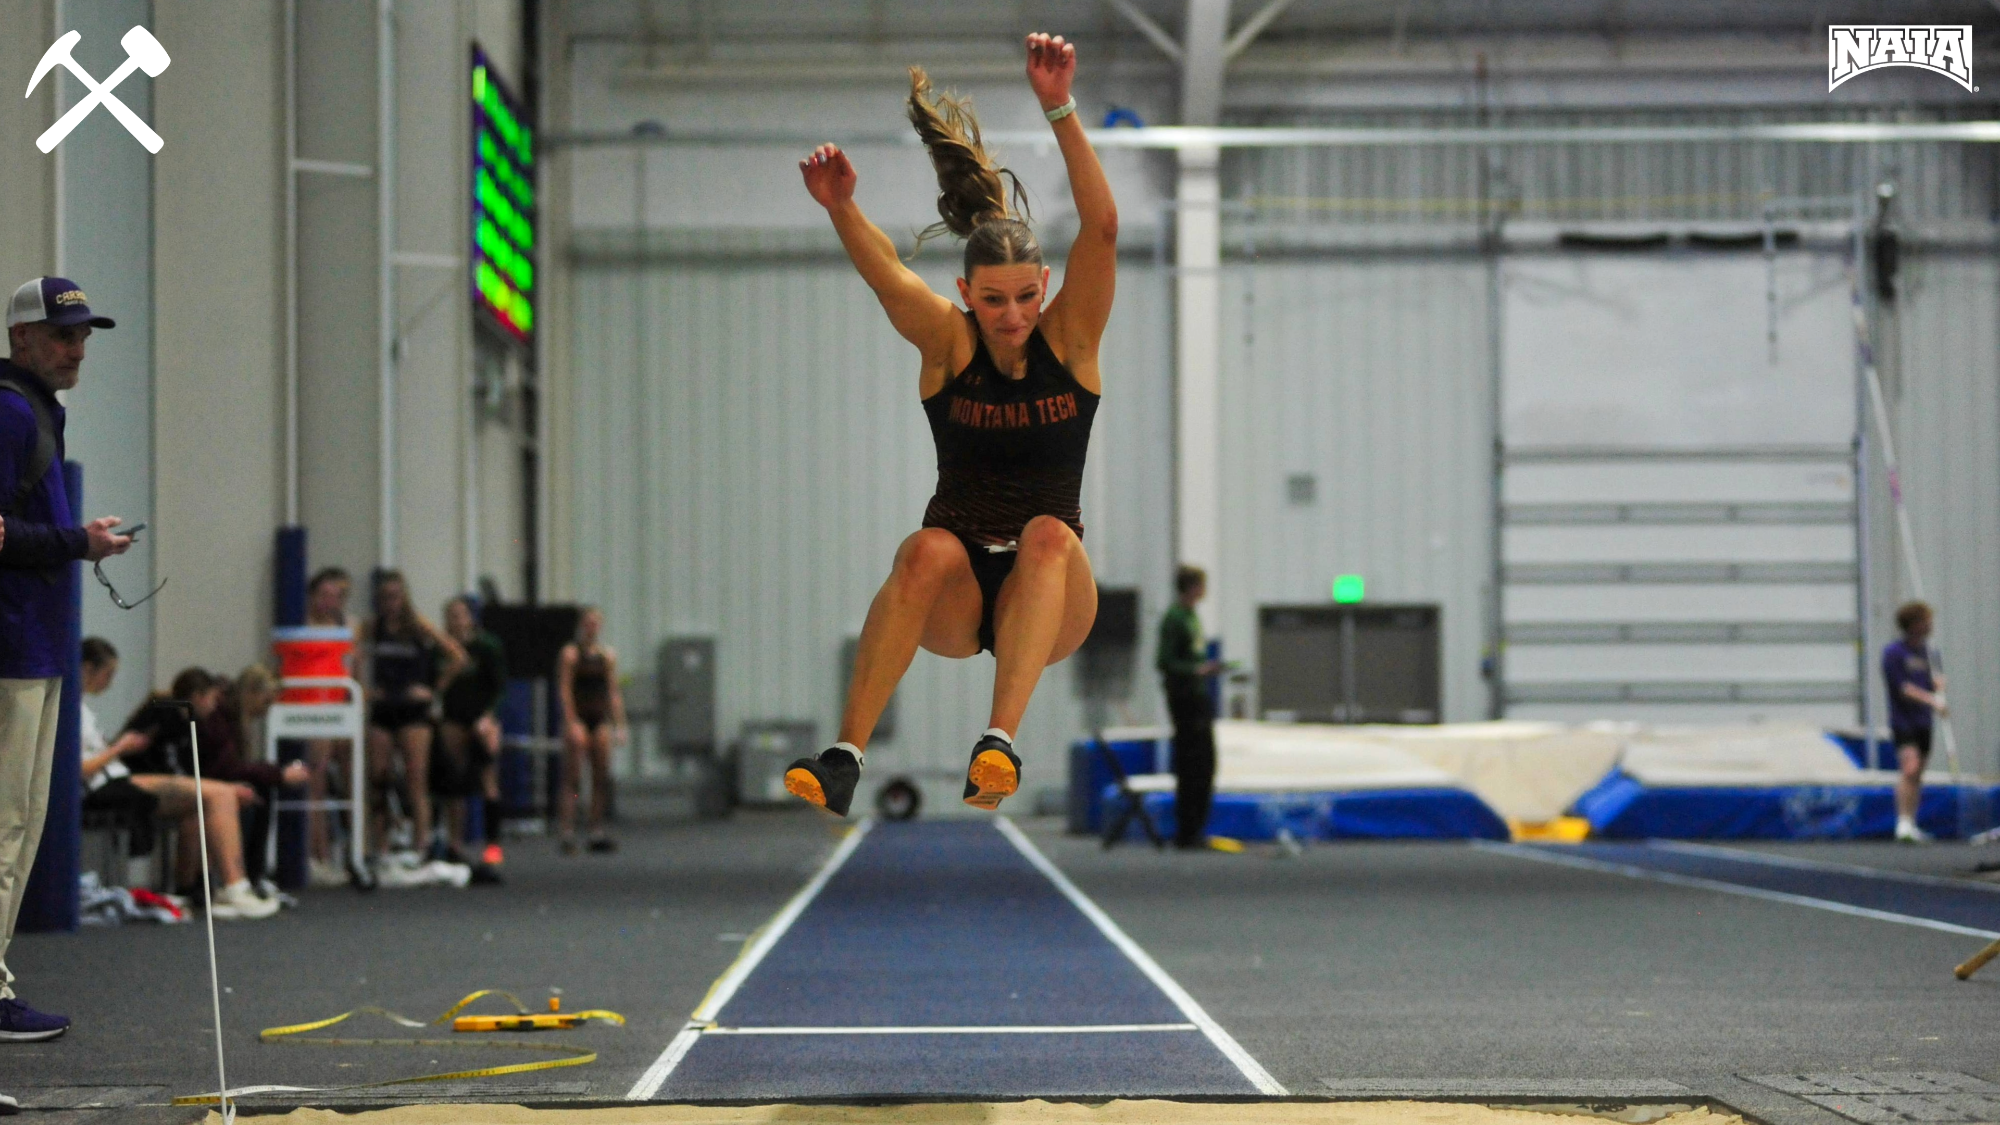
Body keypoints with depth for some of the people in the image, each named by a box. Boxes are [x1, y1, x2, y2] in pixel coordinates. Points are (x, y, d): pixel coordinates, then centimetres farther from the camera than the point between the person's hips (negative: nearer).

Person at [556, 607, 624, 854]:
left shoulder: (607, 655, 13)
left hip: (600, 719, 5)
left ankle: (597, 832, 9)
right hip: (578, 718, -5)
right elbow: (564, 690, -8)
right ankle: (568, 832, -10)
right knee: (572, 778, -7)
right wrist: (571, 722, -16)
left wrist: (619, 724, 9)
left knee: (601, 778, 4)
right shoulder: (570, 654, -2)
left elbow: (614, 692, 14)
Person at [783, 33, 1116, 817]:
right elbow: (885, 273, -22)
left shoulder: (1070, 339, -2)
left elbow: (1102, 228, -17)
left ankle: (1000, 740, -47)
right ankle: (845, 757, -40)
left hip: (1051, 604, 0)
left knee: (1049, 535, -33)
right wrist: (840, 208, -43)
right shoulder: (947, 342, -2)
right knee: (929, 548, -33)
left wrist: (1060, 109, -29)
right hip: (951, 603, 0)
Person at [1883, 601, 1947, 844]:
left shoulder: (1924, 650, 13)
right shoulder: (1893, 651, -10)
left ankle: (1911, 825, 18)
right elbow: (1903, 688, -16)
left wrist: (1937, 683, -1)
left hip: (1923, 722, 7)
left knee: (1918, 773, 10)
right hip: (1903, 721, -7)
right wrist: (1932, 700, -23)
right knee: (1909, 767, -20)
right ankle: (1903, 823, -23)